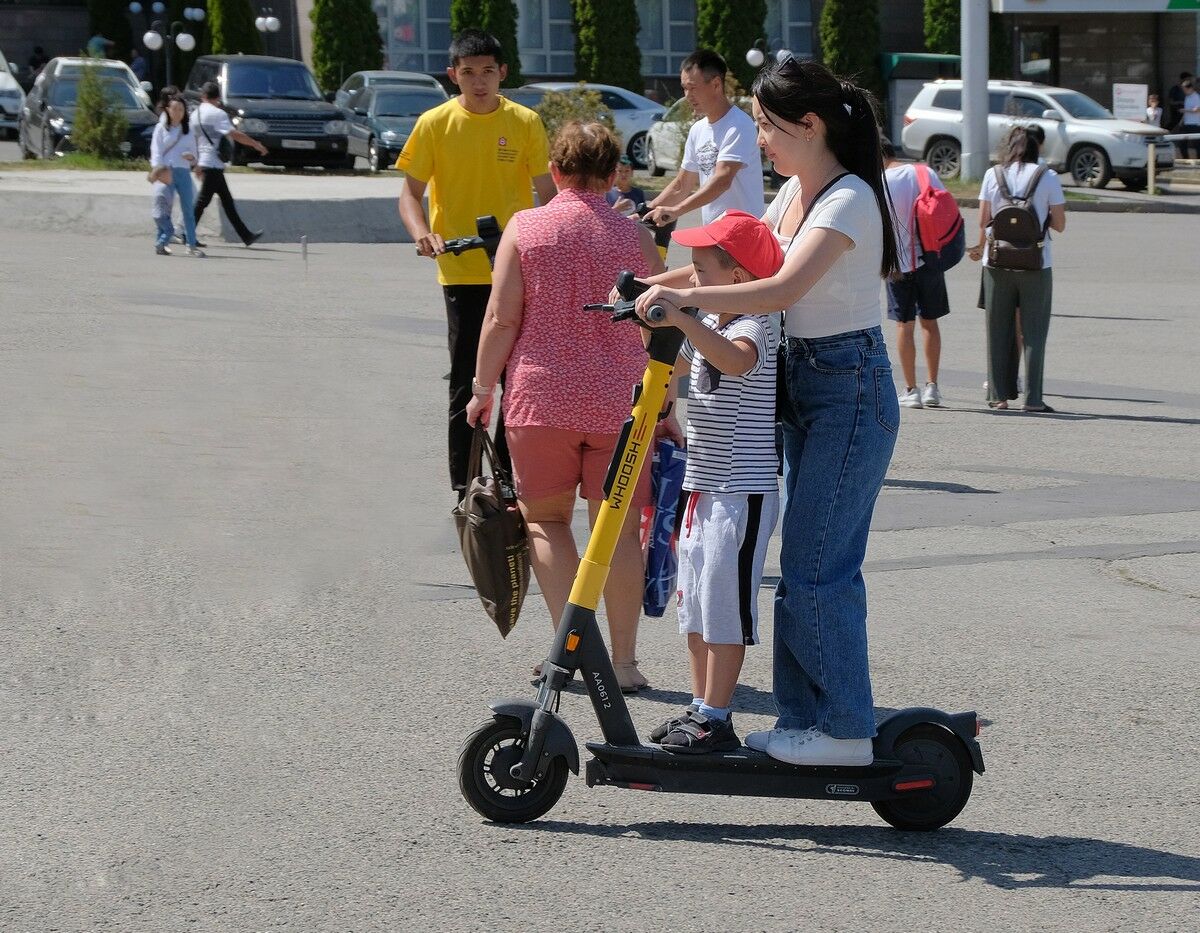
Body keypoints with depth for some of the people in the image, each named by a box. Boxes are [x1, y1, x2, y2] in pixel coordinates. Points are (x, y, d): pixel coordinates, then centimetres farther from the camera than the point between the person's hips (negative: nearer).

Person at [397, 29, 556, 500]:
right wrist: (422, 233, -18)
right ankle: (464, 484, 7)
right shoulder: (435, 124, -1)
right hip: (461, 272, -1)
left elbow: (545, 191, 5)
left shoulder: (525, 123, 0)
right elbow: (411, 192, 2)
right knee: (466, 379, 0)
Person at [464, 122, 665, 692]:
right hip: (620, 402, 1)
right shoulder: (635, 237, 2)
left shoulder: (524, 228, -1)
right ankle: (623, 660, 8)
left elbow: (502, 319, -4)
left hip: (541, 396, -1)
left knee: (546, 518, 13)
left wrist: (482, 388, 7)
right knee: (617, 529, 7)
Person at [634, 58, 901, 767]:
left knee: (817, 568, -8)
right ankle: (804, 717, 18)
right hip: (806, 388, 9)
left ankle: (846, 729, -1)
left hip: (851, 392, -9)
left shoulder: (849, 199, -18)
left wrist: (684, 297, -37)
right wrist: (657, 285, 7)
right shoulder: (796, 192, 11)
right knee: (803, 565, 11)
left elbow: (784, 288, -31)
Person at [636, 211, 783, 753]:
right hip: (704, 489, 10)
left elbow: (735, 360, -42)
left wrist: (682, 320, -51)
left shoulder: (753, 328, -17)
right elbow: (670, 367, 33)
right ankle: (700, 709, 23)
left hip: (743, 495, -10)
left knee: (723, 606, -5)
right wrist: (649, 326, 19)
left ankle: (716, 722, 1)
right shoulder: (709, 328, 13)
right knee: (694, 607, 14)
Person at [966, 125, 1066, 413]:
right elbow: (1059, 224, -2)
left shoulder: (993, 174, 1)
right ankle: (1032, 398, -1)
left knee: (999, 331, 10)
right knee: (1033, 332, 4)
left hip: (998, 263, 1)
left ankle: (999, 395, 12)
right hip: (1035, 265, -1)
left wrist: (982, 248, 19)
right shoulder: (1048, 177, -2)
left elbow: (983, 220, 2)